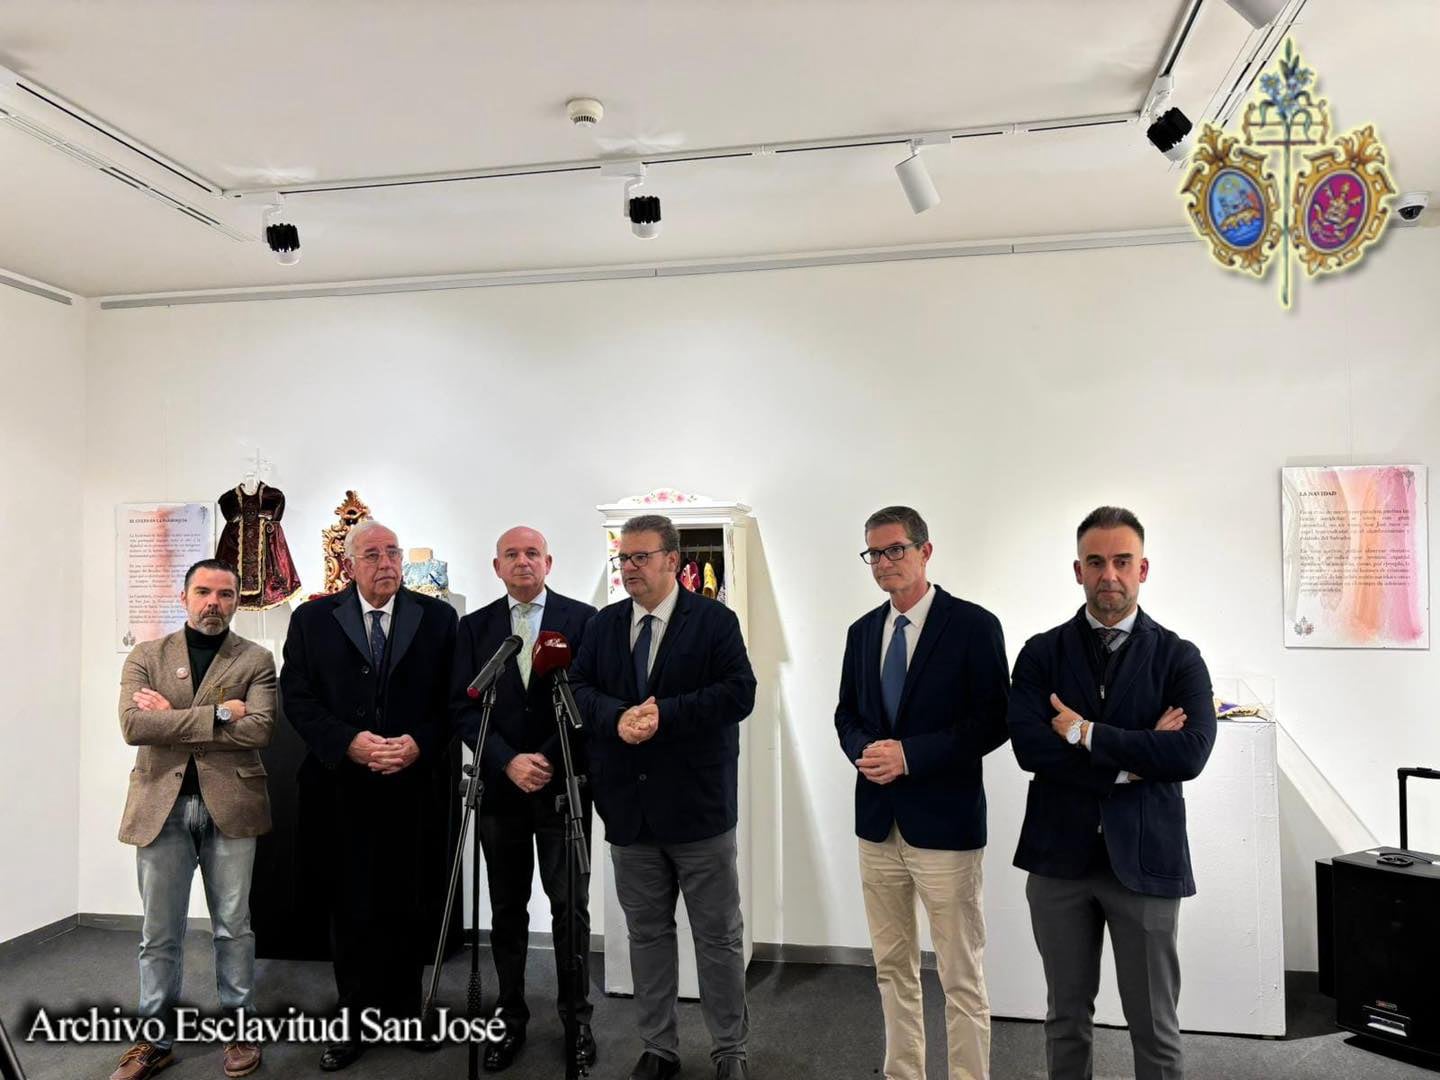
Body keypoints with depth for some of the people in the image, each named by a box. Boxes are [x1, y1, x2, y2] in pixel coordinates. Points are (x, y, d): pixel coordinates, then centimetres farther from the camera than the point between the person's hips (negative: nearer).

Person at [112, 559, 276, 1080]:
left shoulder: (256, 660, 2)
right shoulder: (146, 657, 7)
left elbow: (259, 729, -13)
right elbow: (132, 725, -9)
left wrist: (173, 718, -12)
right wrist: (218, 714, -15)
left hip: (229, 805, -1)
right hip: (161, 806, 1)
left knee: (233, 927, 9)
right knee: (159, 933, 11)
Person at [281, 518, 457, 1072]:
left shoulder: (436, 617, 3)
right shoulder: (313, 619, 4)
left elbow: (450, 698, 1)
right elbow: (297, 698, -1)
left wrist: (419, 744, -14)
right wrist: (349, 742, -13)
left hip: (414, 787, 0)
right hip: (343, 790, 0)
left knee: (408, 905, 9)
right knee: (351, 908, 10)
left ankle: (405, 1011, 26)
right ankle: (354, 1021, 25)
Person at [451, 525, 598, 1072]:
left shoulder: (582, 619, -1)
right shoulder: (474, 627, 6)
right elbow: (463, 706, 0)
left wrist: (549, 760, -12)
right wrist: (509, 761, -12)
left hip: (564, 784, -2)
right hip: (501, 787, 2)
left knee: (570, 908, 7)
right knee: (507, 909, 12)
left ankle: (576, 1017, 23)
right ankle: (511, 1017, 27)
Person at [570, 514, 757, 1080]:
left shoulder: (714, 620, -5)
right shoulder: (603, 624, 8)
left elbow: (738, 692, -14)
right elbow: (577, 688, 2)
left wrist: (664, 714, -21)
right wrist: (618, 716, -18)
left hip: (698, 804, -4)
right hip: (629, 805, 4)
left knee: (719, 936, 8)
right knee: (646, 933, 16)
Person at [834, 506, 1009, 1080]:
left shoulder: (973, 625, -8)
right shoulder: (862, 631, 9)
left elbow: (993, 721, -12)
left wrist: (910, 754, -18)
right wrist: (863, 751, -6)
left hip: (944, 822, -5)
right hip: (878, 822, 6)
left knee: (961, 977, 4)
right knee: (893, 968, 17)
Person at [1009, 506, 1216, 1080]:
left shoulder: (1178, 657, -1)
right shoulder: (1041, 653, 0)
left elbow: (1190, 753, -16)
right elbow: (1030, 747, -13)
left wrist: (1088, 734, -15)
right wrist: (1131, 760, -15)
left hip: (1144, 859, -1)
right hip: (1059, 855, 1)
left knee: (1154, 1025, 9)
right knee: (1066, 1016, 15)